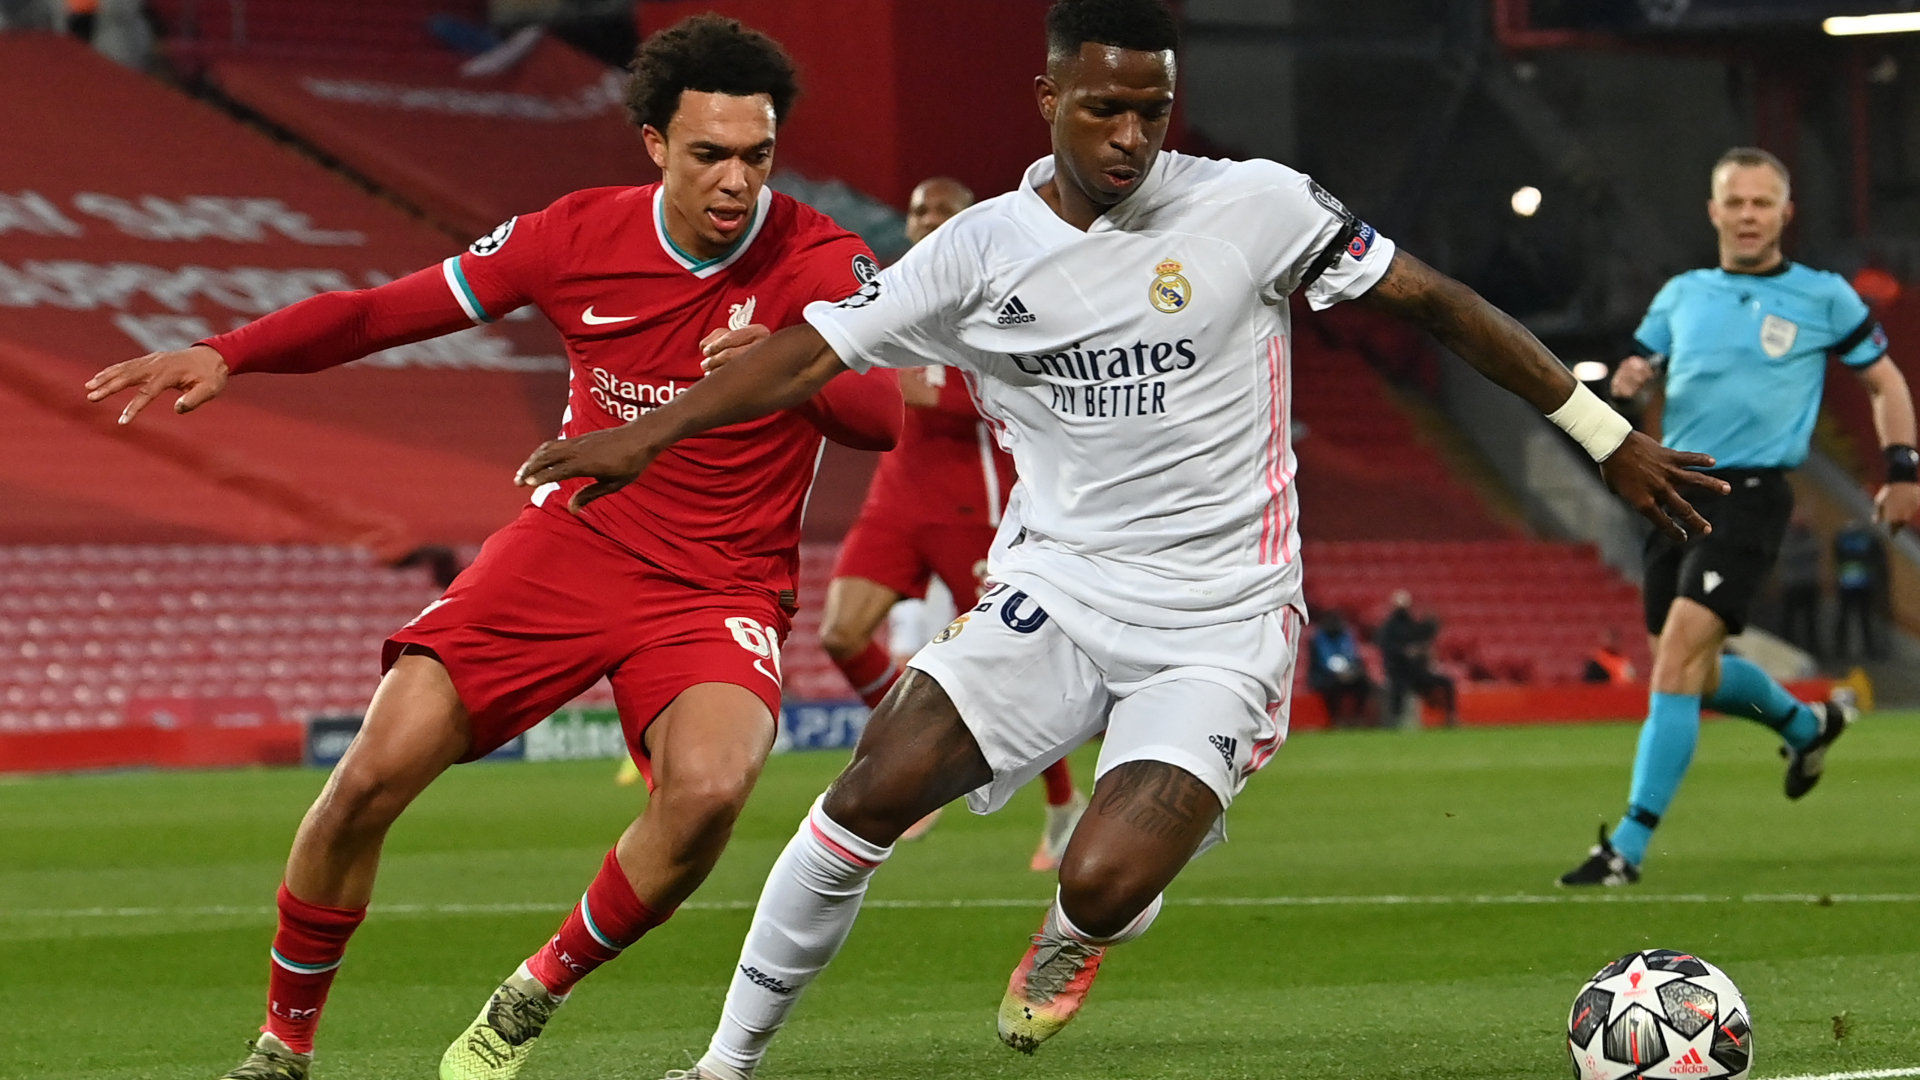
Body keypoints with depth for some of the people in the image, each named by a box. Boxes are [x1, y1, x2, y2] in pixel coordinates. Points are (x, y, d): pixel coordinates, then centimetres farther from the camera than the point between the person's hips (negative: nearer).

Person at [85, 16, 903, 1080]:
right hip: (574, 541, 2)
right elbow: (389, 309, 3)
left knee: (708, 787, -33)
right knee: (372, 774, -12)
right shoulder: (582, 235, -4)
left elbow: (890, 414, -25)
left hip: (723, 586, -2)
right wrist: (227, 354, -8)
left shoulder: (817, 261, -12)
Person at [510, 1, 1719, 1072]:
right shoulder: (983, 250, 0)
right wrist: (645, 435, -12)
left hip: (1216, 631, -2)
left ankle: (1079, 929, 20)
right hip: (1057, 593, 2)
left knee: (1103, 889, -20)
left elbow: (1436, 302, 0)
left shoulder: (1255, 208, -7)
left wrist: (1606, 432, 1)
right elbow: (815, 351, -1)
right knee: (872, 795, -18)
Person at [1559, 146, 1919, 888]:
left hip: (1749, 495, -5)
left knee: (1677, 662, -19)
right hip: (1675, 493, 6)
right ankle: (1805, 724, 45)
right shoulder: (1682, 295, 13)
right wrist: (1629, 381, -8)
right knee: (1696, 676, 13)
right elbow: (1636, 374, 16)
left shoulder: (1823, 297, 3)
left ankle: (1629, 846, -20)